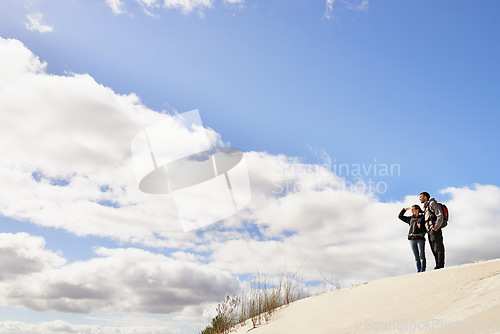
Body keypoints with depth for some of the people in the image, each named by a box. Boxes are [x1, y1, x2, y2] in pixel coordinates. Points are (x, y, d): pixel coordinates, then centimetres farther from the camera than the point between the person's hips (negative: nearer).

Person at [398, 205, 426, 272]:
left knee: (421, 255, -9)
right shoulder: (410, 219, 20)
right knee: (416, 256, 1)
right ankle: (418, 271, 1)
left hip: (420, 239, -3)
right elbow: (400, 216, 26)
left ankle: (422, 270, -9)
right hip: (412, 239, 3)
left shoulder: (423, 217, 9)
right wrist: (404, 209, 16)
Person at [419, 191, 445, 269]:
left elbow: (440, 215, -10)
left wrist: (436, 227, -19)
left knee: (438, 248, -14)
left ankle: (440, 266, -19)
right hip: (430, 231, 9)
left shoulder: (432, 203, 1)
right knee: (434, 249, 4)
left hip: (434, 229, -9)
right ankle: (438, 266, 2)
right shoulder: (426, 207, 28)